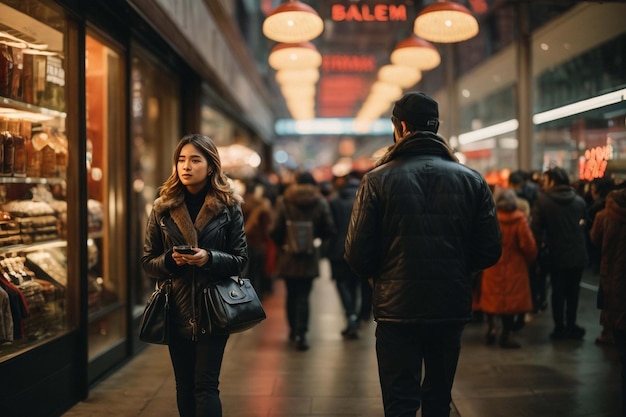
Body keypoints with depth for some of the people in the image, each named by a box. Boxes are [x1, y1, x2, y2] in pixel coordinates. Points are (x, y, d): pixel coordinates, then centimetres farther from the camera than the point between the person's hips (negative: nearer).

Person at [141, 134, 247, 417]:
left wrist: (209, 258, -20)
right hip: (177, 311, 3)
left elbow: (240, 259, -2)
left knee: (205, 386, -5)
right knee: (184, 389, 12)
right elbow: (148, 262, 5)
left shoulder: (228, 207, -1)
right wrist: (170, 260, -15)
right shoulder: (162, 208, 4)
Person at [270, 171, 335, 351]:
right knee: (303, 296, 1)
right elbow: (329, 229, -3)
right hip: (310, 257, -1)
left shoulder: (284, 201, -5)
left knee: (292, 294, 16)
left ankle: (293, 329, 29)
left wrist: (282, 243, 11)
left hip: (288, 256, 1)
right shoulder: (320, 202, -3)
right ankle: (301, 334, -9)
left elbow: (276, 230, -8)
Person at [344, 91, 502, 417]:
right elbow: (490, 250, -1)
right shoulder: (471, 180, 0)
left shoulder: (377, 180, -8)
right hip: (452, 308, 3)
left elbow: (357, 255, -10)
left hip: (397, 309, -3)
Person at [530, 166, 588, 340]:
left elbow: (536, 227, -15)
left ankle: (560, 328, 14)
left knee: (558, 292, 11)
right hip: (578, 254, 3)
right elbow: (585, 223, 7)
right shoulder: (579, 200, -1)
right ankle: (571, 326, 18)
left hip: (556, 254, -3)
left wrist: (540, 244, 1)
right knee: (573, 291, 15)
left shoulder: (543, 200, -13)